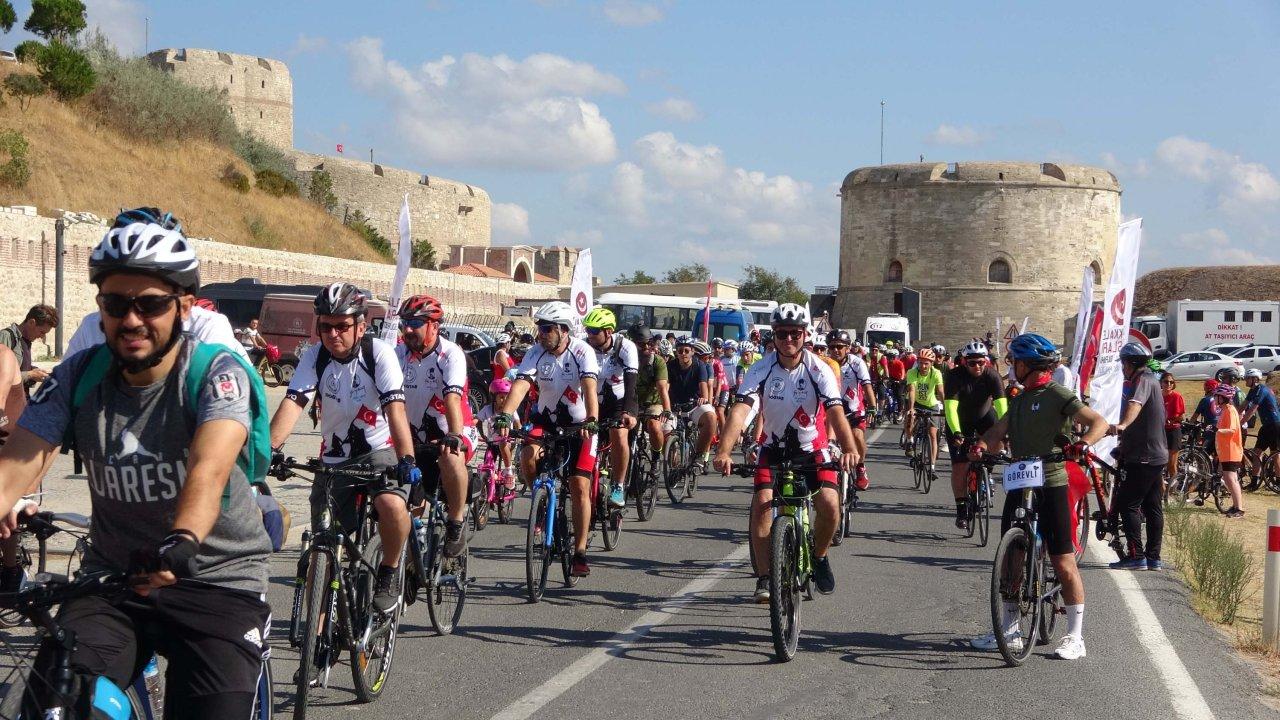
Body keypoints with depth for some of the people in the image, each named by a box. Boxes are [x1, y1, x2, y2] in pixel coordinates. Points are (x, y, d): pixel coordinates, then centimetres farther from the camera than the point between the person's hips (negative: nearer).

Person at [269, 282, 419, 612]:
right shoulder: (314, 357, -8)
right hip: (334, 458, 3)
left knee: (392, 504, -34)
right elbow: (293, 403, -20)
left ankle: (389, 572, -7)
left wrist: (407, 459, -39)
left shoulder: (379, 353, -15)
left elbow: (395, 408, -25)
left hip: (379, 451, -3)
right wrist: (269, 448, -37)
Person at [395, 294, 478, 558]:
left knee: (450, 457, -39)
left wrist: (454, 436, -46)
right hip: (418, 436, 5)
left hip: (454, 432, -5)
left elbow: (452, 397, -31)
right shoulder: (400, 354, -3)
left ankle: (456, 524, -21)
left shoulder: (450, 354, -16)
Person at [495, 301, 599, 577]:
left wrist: (591, 420, -51)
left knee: (579, 486, -10)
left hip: (578, 424, -3)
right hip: (545, 419, 3)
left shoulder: (582, 352, -20)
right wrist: (505, 416, -43)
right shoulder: (536, 354, -13)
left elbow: (589, 388, -33)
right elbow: (520, 386, -26)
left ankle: (580, 552, -1)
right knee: (528, 457, -27)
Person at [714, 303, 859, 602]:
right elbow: (740, 409, -28)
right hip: (774, 448, 1)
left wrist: (849, 449, -48)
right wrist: (724, 451, -44)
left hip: (812, 448, 0)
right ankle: (764, 578, -9)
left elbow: (836, 411, -29)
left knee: (829, 503, -20)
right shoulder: (762, 369, -17)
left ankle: (819, 557, 10)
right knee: (762, 503, -20)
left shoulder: (819, 370, -18)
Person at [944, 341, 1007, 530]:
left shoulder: (991, 375, -24)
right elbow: (950, 406, -35)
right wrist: (956, 432, -48)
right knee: (959, 466, -8)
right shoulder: (955, 376, -27)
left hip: (984, 415, 2)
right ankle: (961, 509, 5)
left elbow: (1001, 405, -33)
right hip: (960, 420, -1)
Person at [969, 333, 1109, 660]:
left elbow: (1098, 422, -17)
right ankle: (1009, 631, 19)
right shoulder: (1020, 399, 17)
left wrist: (1083, 443, -37)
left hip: (1051, 485, -8)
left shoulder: (1057, 395, -8)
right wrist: (981, 445, -13)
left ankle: (1075, 637, 0)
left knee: (1063, 562, -5)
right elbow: (999, 430, 9)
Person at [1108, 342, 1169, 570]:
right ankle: (1153, 557, 13)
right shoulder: (1150, 379, 20)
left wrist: (1122, 425, -53)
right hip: (1156, 454, 10)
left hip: (1143, 456, -10)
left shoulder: (1143, 380, -13)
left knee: (1127, 504, -9)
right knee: (1153, 507, 10)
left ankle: (1137, 556, -12)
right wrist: (1126, 436, 50)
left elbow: (1136, 403, -36)